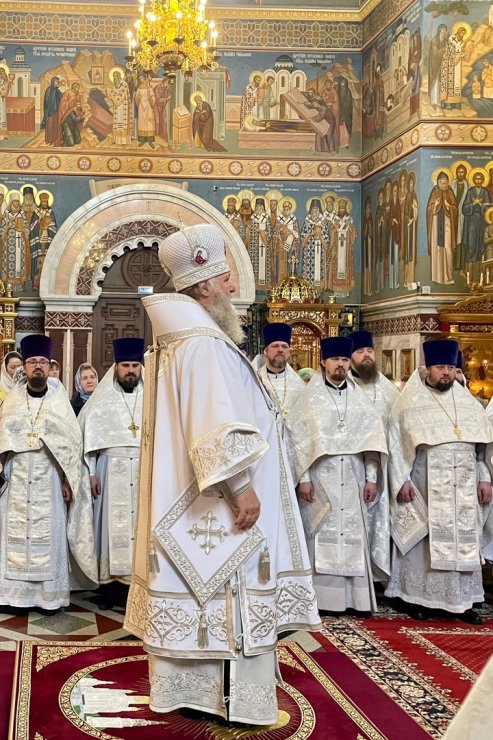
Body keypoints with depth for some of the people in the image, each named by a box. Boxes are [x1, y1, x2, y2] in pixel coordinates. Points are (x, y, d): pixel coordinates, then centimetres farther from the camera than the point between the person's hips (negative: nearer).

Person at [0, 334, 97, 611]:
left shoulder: (60, 400, 2)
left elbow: (73, 442, 0)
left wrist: (67, 480, -6)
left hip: (49, 480, -2)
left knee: (49, 535, 0)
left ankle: (50, 594, 6)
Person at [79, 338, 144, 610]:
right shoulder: (101, 399, 4)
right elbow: (86, 435, 2)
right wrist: (91, 473, -5)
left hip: (144, 472, 1)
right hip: (111, 472, -1)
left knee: (139, 525, 1)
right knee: (113, 525, 0)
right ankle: (110, 587, 4)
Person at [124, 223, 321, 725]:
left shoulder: (177, 340, 13)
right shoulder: (202, 344, -19)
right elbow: (218, 427, -25)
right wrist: (243, 486, -22)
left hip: (182, 497, 10)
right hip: (213, 500, -10)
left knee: (190, 589, 14)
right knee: (222, 592, -3)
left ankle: (182, 684, 23)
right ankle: (233, 699, 6)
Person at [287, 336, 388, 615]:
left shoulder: (359, 398, 12)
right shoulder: (310, 398, 4)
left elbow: (372, 437, 7)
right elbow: (299, 438, -1)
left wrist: (371, 478, -2)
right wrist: (303, 478, -9)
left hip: (354, 481, 3)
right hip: (321, 480, -2)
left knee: (355, 537, 1)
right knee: (323, 538, -3)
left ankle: (357, 597, 6)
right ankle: (324, 597, 1)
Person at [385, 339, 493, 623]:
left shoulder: (468, 402, 11)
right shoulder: (410, 403, 1)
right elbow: (395, 444, -2)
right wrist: (401, 480, -9)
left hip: (464, 488, 4)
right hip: (424, 487, -3)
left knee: (465, 542, 6)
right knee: (423, 541, 1)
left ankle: (462, 600, 14)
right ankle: (418, 596, 12)